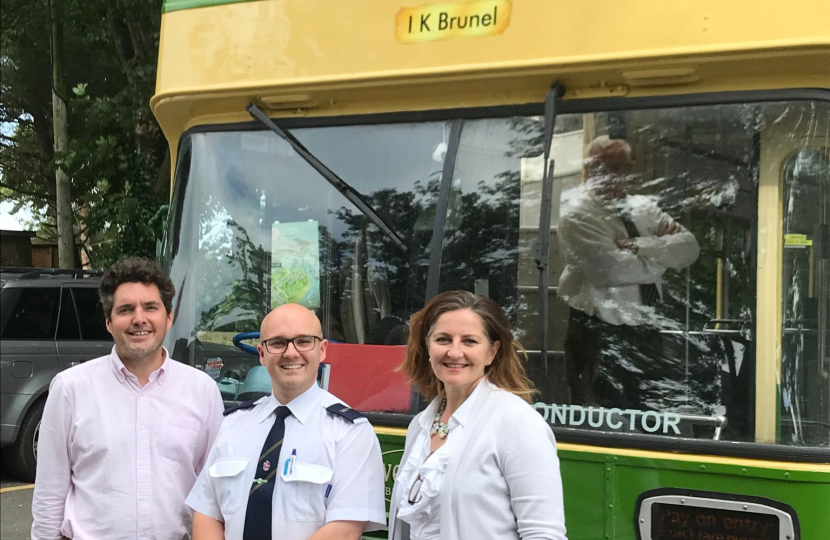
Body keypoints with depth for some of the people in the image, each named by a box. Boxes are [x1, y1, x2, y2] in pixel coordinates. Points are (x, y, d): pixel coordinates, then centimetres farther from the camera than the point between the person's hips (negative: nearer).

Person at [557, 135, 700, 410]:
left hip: (647, 331, 6)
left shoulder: (644, 207, 10)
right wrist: (662, 253, -8)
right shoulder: (577, 217, -9)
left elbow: (689, 248, -3)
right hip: (600, 335, -6)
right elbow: (611, 268, -23)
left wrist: (640, 246, -18)